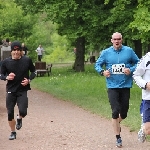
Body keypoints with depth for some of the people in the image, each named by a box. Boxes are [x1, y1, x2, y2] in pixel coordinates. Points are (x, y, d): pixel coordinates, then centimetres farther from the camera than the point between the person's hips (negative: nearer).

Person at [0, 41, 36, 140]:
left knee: (23, 111, -15)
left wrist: (29, 80, -7)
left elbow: (33, 72, 10)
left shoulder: (27, 60, -4)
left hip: (23, 90, -1)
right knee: (10, 113, 2)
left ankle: (19, 118, 24)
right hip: (11, 91, 1)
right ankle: (13, 133, 23)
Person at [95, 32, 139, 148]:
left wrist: (131, 70, -11)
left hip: (125, 86, 1)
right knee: (115, 112, -9)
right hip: (112, 86, -1)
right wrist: (102, 72, -10)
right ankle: (118, 138, 2)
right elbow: (97, 64, 10)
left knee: (124, 113, 10)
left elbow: (137, 62, 8)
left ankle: (117, 124, 46)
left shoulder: (129, 51, 0)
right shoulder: (106, 52, 2)